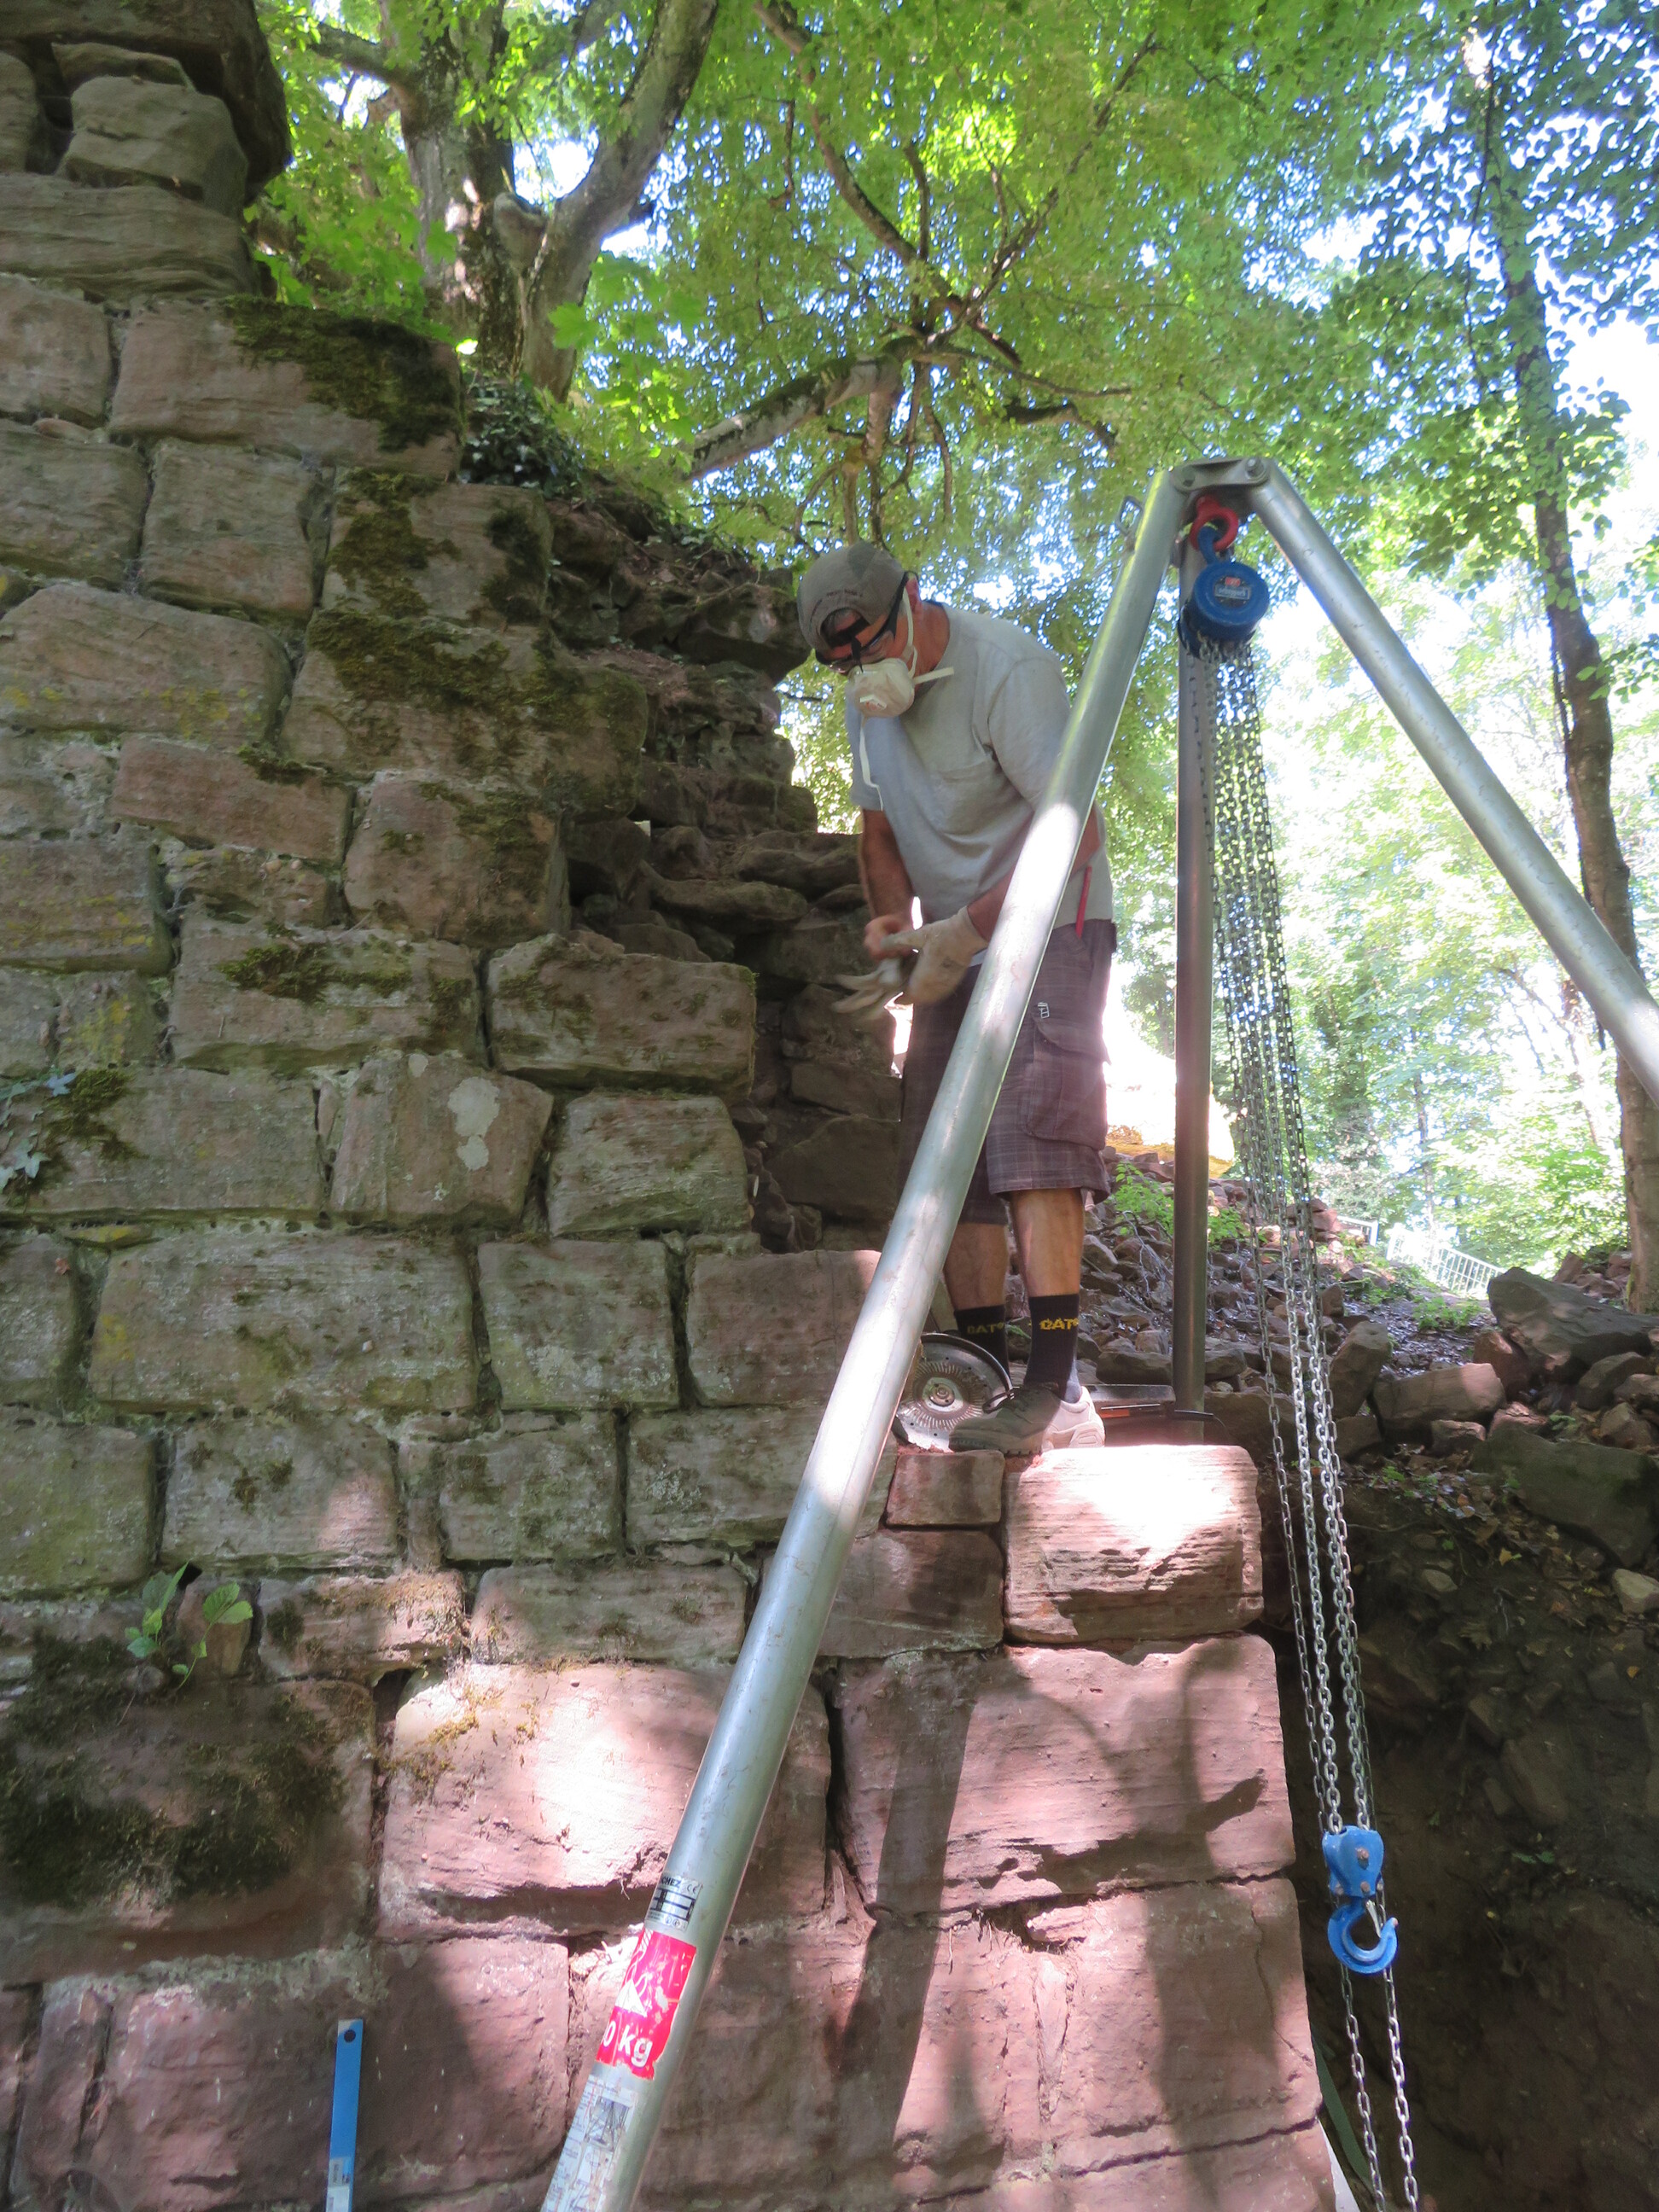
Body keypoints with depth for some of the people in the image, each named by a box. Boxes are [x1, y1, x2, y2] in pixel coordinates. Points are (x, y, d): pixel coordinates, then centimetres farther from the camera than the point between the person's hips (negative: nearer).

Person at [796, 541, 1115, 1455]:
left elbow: (1072, 830, -21)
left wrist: (967, 929, -26)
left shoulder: (1008, 667, -15)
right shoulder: (866, 701, 10)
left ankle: (1054, 1386, -19)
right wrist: (891, 921, -2)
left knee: (1030, 1132, -20)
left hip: (1047, 922, -7)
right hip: (956, 938, 8)